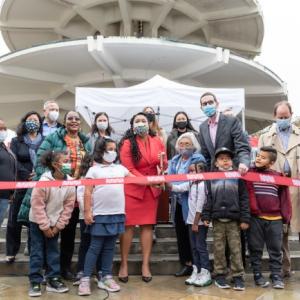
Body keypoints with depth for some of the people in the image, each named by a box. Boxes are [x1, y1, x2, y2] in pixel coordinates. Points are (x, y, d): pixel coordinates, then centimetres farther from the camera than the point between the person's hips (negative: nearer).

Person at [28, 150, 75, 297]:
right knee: (37, 251, 1)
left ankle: (53, 280, 16)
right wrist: (45, 226, -16)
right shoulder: (44, 181, -23)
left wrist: (59, 225, -6)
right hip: (38, 221, -4)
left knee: (53, 251, 8)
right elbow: (37, 205, -19)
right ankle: (35, 281, 9)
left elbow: (68, 206, -5)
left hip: (55, 222, 4)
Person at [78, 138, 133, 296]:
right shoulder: (94, 170, 0)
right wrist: (87, 212, -11)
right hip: (99, 214, -4)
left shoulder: (120, 168, 13)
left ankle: (106, 277, 19)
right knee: (95, 247, 0)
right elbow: (88, 193, -4)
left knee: (109, 247, 11)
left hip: (117, 214, 4)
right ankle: (85, 278, 8)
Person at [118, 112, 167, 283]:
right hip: (132, 188, -3)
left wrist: (163, 162, -16)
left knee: (148, 225, 5)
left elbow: (164, 166, 8)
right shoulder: (127, 144, -6)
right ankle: (124, 264, 12)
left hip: (152, 189, 3)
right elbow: (129, 169, -12)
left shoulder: (157, 142, 3)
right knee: (128, 225, 1)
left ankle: (146, 265, 12)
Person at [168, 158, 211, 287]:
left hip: (200, 222, -8)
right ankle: (196, 272, 19)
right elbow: (176, 188, 6)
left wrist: (196, 223, -17)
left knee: (201, 246, -3)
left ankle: (206, 274, 5)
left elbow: (200, 206, -17)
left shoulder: (202, 185, -15)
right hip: (192, 221, 8)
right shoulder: (191, 184, 10)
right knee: (194, 247, 11)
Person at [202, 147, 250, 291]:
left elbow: (244, 199, 2)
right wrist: (206, 216, 1)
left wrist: (245, 219, -3)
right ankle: (219, 275, 18)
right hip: (217, 219, 1)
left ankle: (237, 276, 10)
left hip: (234, 219, -1)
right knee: (219, 248, 7)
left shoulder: (237, 177, 4)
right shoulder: (212, 178, 7)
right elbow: (208, 199, 7)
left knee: (236, 248, 1)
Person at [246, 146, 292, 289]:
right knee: (256, 249, 6)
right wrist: (254, 209, -11)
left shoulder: (278, 176, 6)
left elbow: (284, 197, 7)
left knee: (275, 250, 8)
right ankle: (258, 275, 17)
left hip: (275, 219, 1)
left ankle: (276, 276, 17)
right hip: (255, 218, -1)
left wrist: (286, 215, 3)